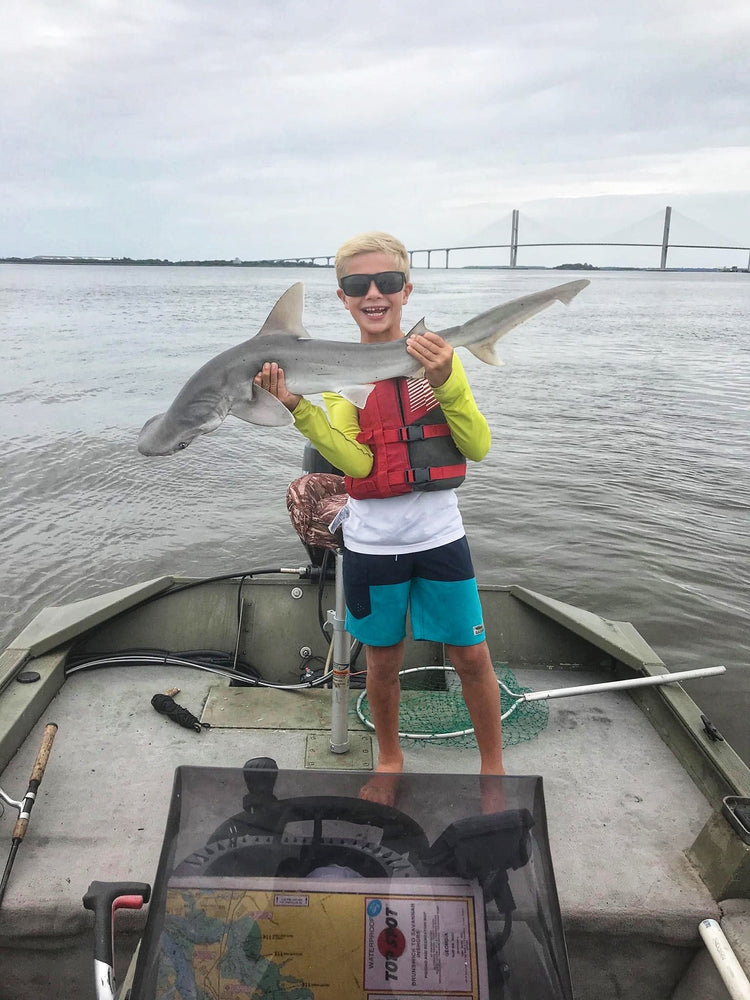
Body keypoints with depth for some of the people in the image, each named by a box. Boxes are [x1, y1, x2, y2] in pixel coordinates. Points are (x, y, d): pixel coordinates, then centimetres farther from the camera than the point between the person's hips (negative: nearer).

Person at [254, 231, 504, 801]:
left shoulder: (436, 354, -3)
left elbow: (478, 448, -9)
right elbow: (357, 463, -16)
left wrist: (445, 382, -24)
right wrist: (298, 407, -28)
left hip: (440, 537, 0)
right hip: (372, 544, 0)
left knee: (471, 656, 8)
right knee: (384, 661, 15)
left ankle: (493, 765, 33)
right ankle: (389, 760, 40)